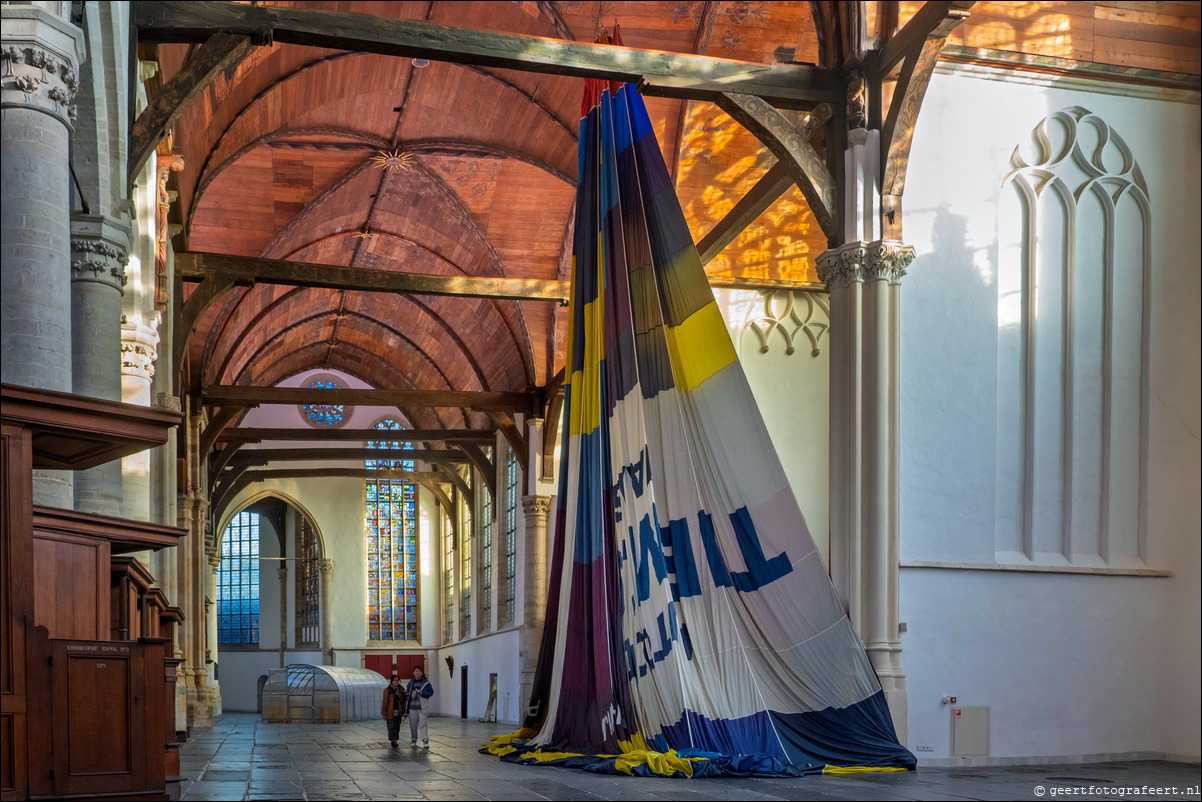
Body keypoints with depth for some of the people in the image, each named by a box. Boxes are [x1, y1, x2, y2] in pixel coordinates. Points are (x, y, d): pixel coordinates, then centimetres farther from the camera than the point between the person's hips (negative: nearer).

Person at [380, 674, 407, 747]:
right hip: (390, 713, -4)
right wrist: (384, 713, -7)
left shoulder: (401, 689, 9)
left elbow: (404, 700, 20)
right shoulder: (387, 690, -4)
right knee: (392, 727, -9)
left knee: (397, 727, 7)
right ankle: (393, 740, -11)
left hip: (398, 712, 4)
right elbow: (385, 702, -5)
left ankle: (395, 740, 16)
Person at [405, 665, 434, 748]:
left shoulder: (425, 682, 2)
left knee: (422, 723, -11)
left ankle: (425, 741, -12)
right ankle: (413, 740, 18)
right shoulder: (411, 682, 12)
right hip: (412, 706, 4)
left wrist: (422, 693, -12)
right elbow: (407, 691, 21)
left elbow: (431, 692, 2)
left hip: (421, 707, -4)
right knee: (413, 724, 6)